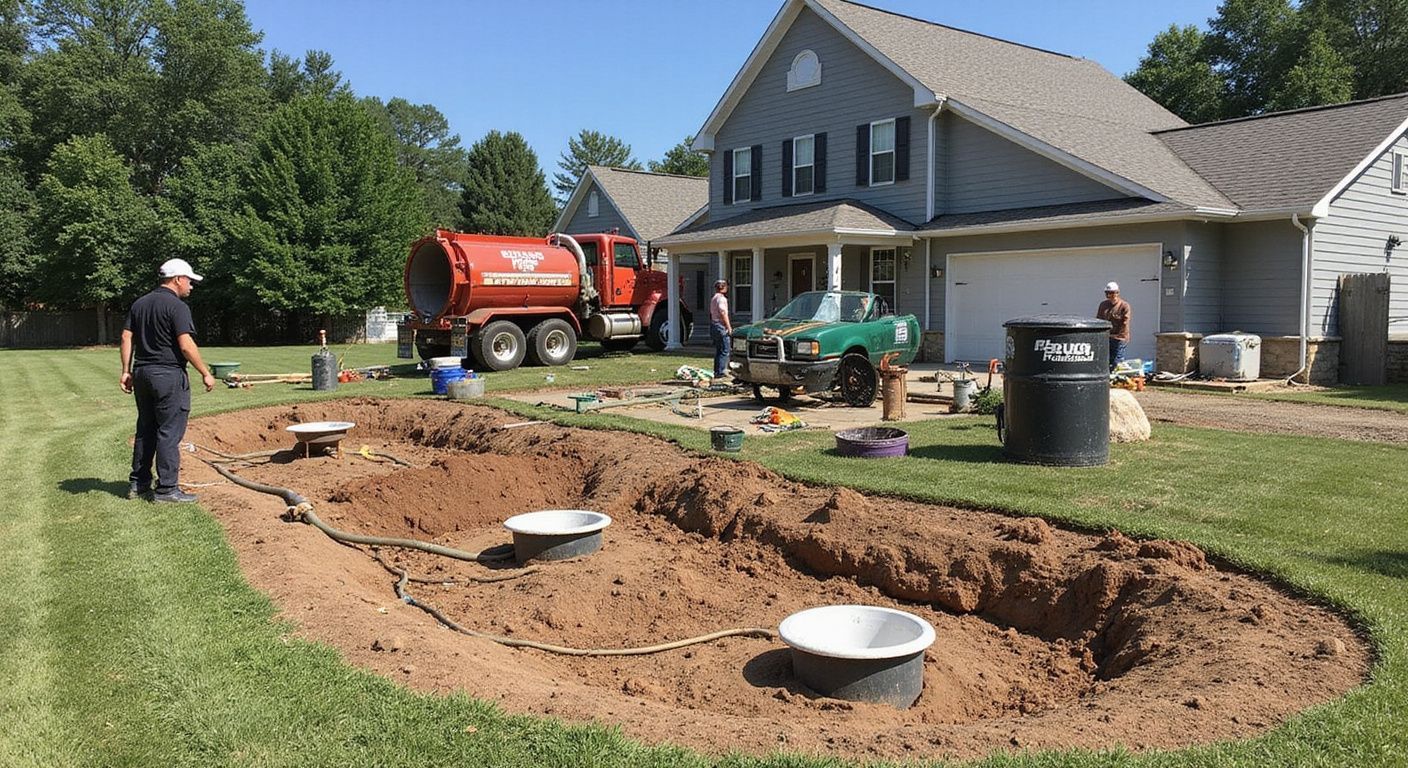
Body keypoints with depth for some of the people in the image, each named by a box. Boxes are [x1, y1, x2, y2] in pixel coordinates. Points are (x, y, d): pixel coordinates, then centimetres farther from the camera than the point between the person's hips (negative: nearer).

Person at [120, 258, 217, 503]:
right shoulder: (177, 306, -12)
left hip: (142, 373, 8)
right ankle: (166, 488, -1)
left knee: (145, 431, 15)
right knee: (169, 433, -3)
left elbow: (126, 338, 10)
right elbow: (186, 345, -18)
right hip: (169, 375, -8)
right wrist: (205, 373, -11)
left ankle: (138, 484, 21)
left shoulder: (140, 303, 12)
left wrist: (126, 371, 13)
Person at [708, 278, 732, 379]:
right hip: (721, 326, -10)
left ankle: (716, 371, 16)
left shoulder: (713, 298, 18)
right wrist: (729, 326, -18)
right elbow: (723, 313, -20)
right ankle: (720, 372, -12)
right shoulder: (721, 298, -13)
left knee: (718, 351, 15)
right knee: (724, 351, -8)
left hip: (713, 325, 10)